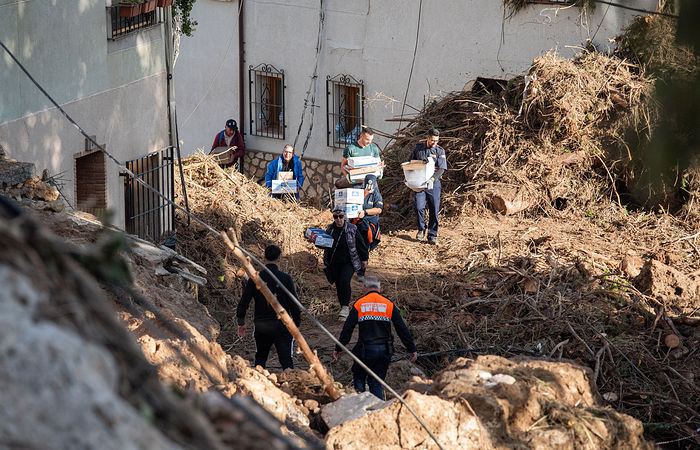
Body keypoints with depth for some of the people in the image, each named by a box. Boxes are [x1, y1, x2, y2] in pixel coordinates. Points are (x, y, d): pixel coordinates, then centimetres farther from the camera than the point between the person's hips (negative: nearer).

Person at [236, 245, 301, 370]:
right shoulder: (285, 278, -6)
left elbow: (243, 303, 0)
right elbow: (294, 304, -6)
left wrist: (241, 323, 12)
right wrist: (296, 324, 5)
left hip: (261, 326, 2)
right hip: (282, 326, -2)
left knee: (260, 359, 20)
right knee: (286, 360, -4)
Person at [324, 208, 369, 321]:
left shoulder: (352, 229, -8)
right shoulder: (330, 229, 3)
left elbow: (361, 244, 1)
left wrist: (364, 259, 5)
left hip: (348, 263, -4)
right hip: (334, 263, 4)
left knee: (344, 281, -22)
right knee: (338, 285, 7)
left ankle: (345, 307, -14)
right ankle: (343, 309, 19)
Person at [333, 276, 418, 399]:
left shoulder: (359, 304, 1)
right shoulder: (389, 304, 4)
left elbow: (347, 329, -1)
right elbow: (402, 329, 3)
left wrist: (338, 349, 6)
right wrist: (412, 349, 8)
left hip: (365, 350, -2)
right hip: (384, 351, 2)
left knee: (359, 378, 15)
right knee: (376, 382, 12)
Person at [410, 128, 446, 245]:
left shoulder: (440, 151, 2)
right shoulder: (418, 148, 7)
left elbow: (441, 169, -7)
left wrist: (432, 179, -22)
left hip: (433, 184, -1)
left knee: (434, 210, -2)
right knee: (418, 207, -12)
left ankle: (432, 236, 6)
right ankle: (421, 229, 11)